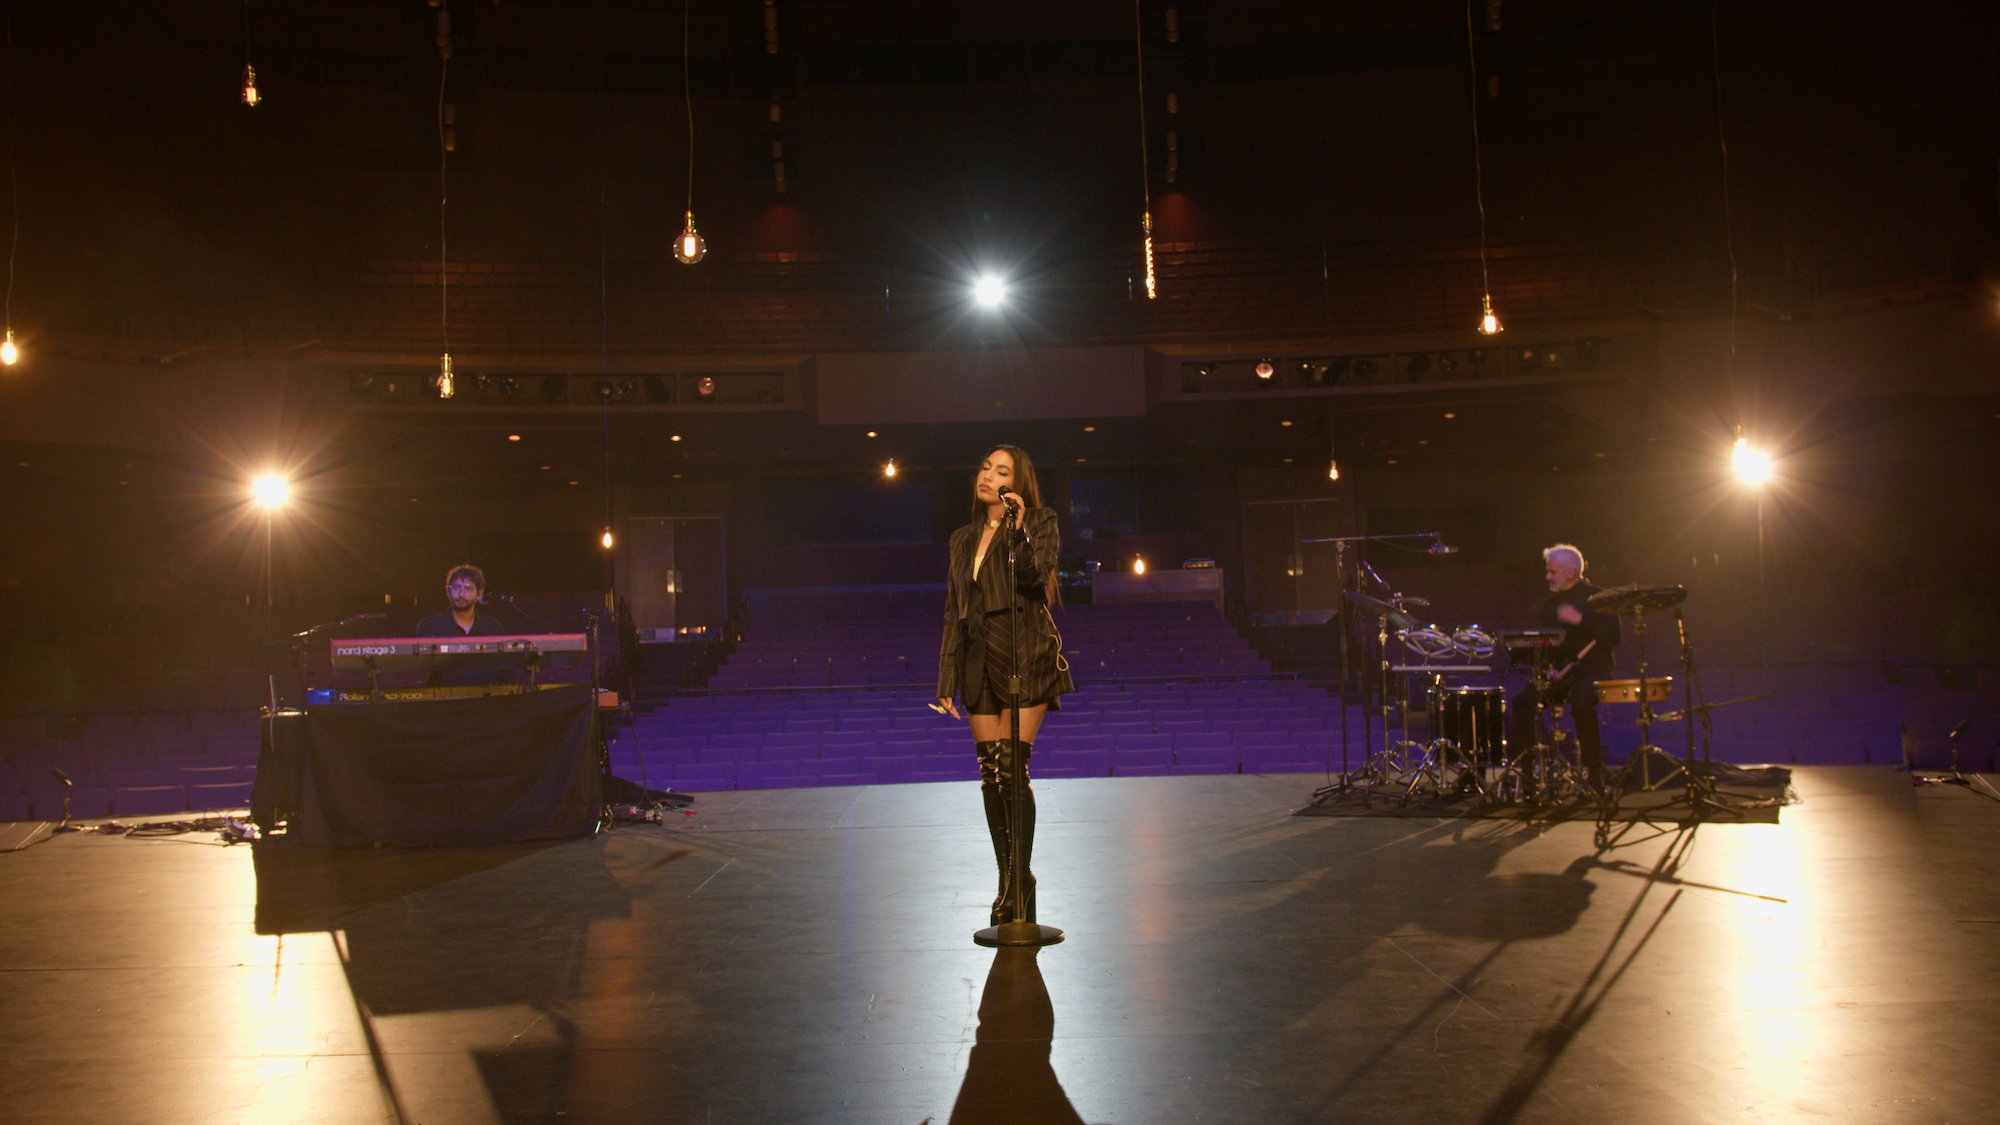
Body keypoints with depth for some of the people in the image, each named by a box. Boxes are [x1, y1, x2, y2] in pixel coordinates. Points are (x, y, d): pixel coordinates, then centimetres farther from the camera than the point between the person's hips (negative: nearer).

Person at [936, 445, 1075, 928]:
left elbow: (1034, 576, -12)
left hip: (1025, 655, -5)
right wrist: (946, 679, 13)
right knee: (990, 774, 3)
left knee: (1012, 769, -11)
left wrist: (1017, 529, -21)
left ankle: (1019, 880, 0)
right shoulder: (963, 539, 19)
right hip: (978, 659, 5)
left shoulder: (1040, 524, 5)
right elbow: (954, 612, 17)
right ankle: (1010, 878, 13)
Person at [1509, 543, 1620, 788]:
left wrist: (1580, 620, -24)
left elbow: (1614, 638, -15)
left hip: (1593, 670, -5)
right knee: (1522, 700, -20)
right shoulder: (1550, 604, 14)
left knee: (1581, 703, -35)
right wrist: (1548, 667, -4)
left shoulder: (1598, 599, -2)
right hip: (1560, 672, 5)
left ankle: (1594, 774, -21)